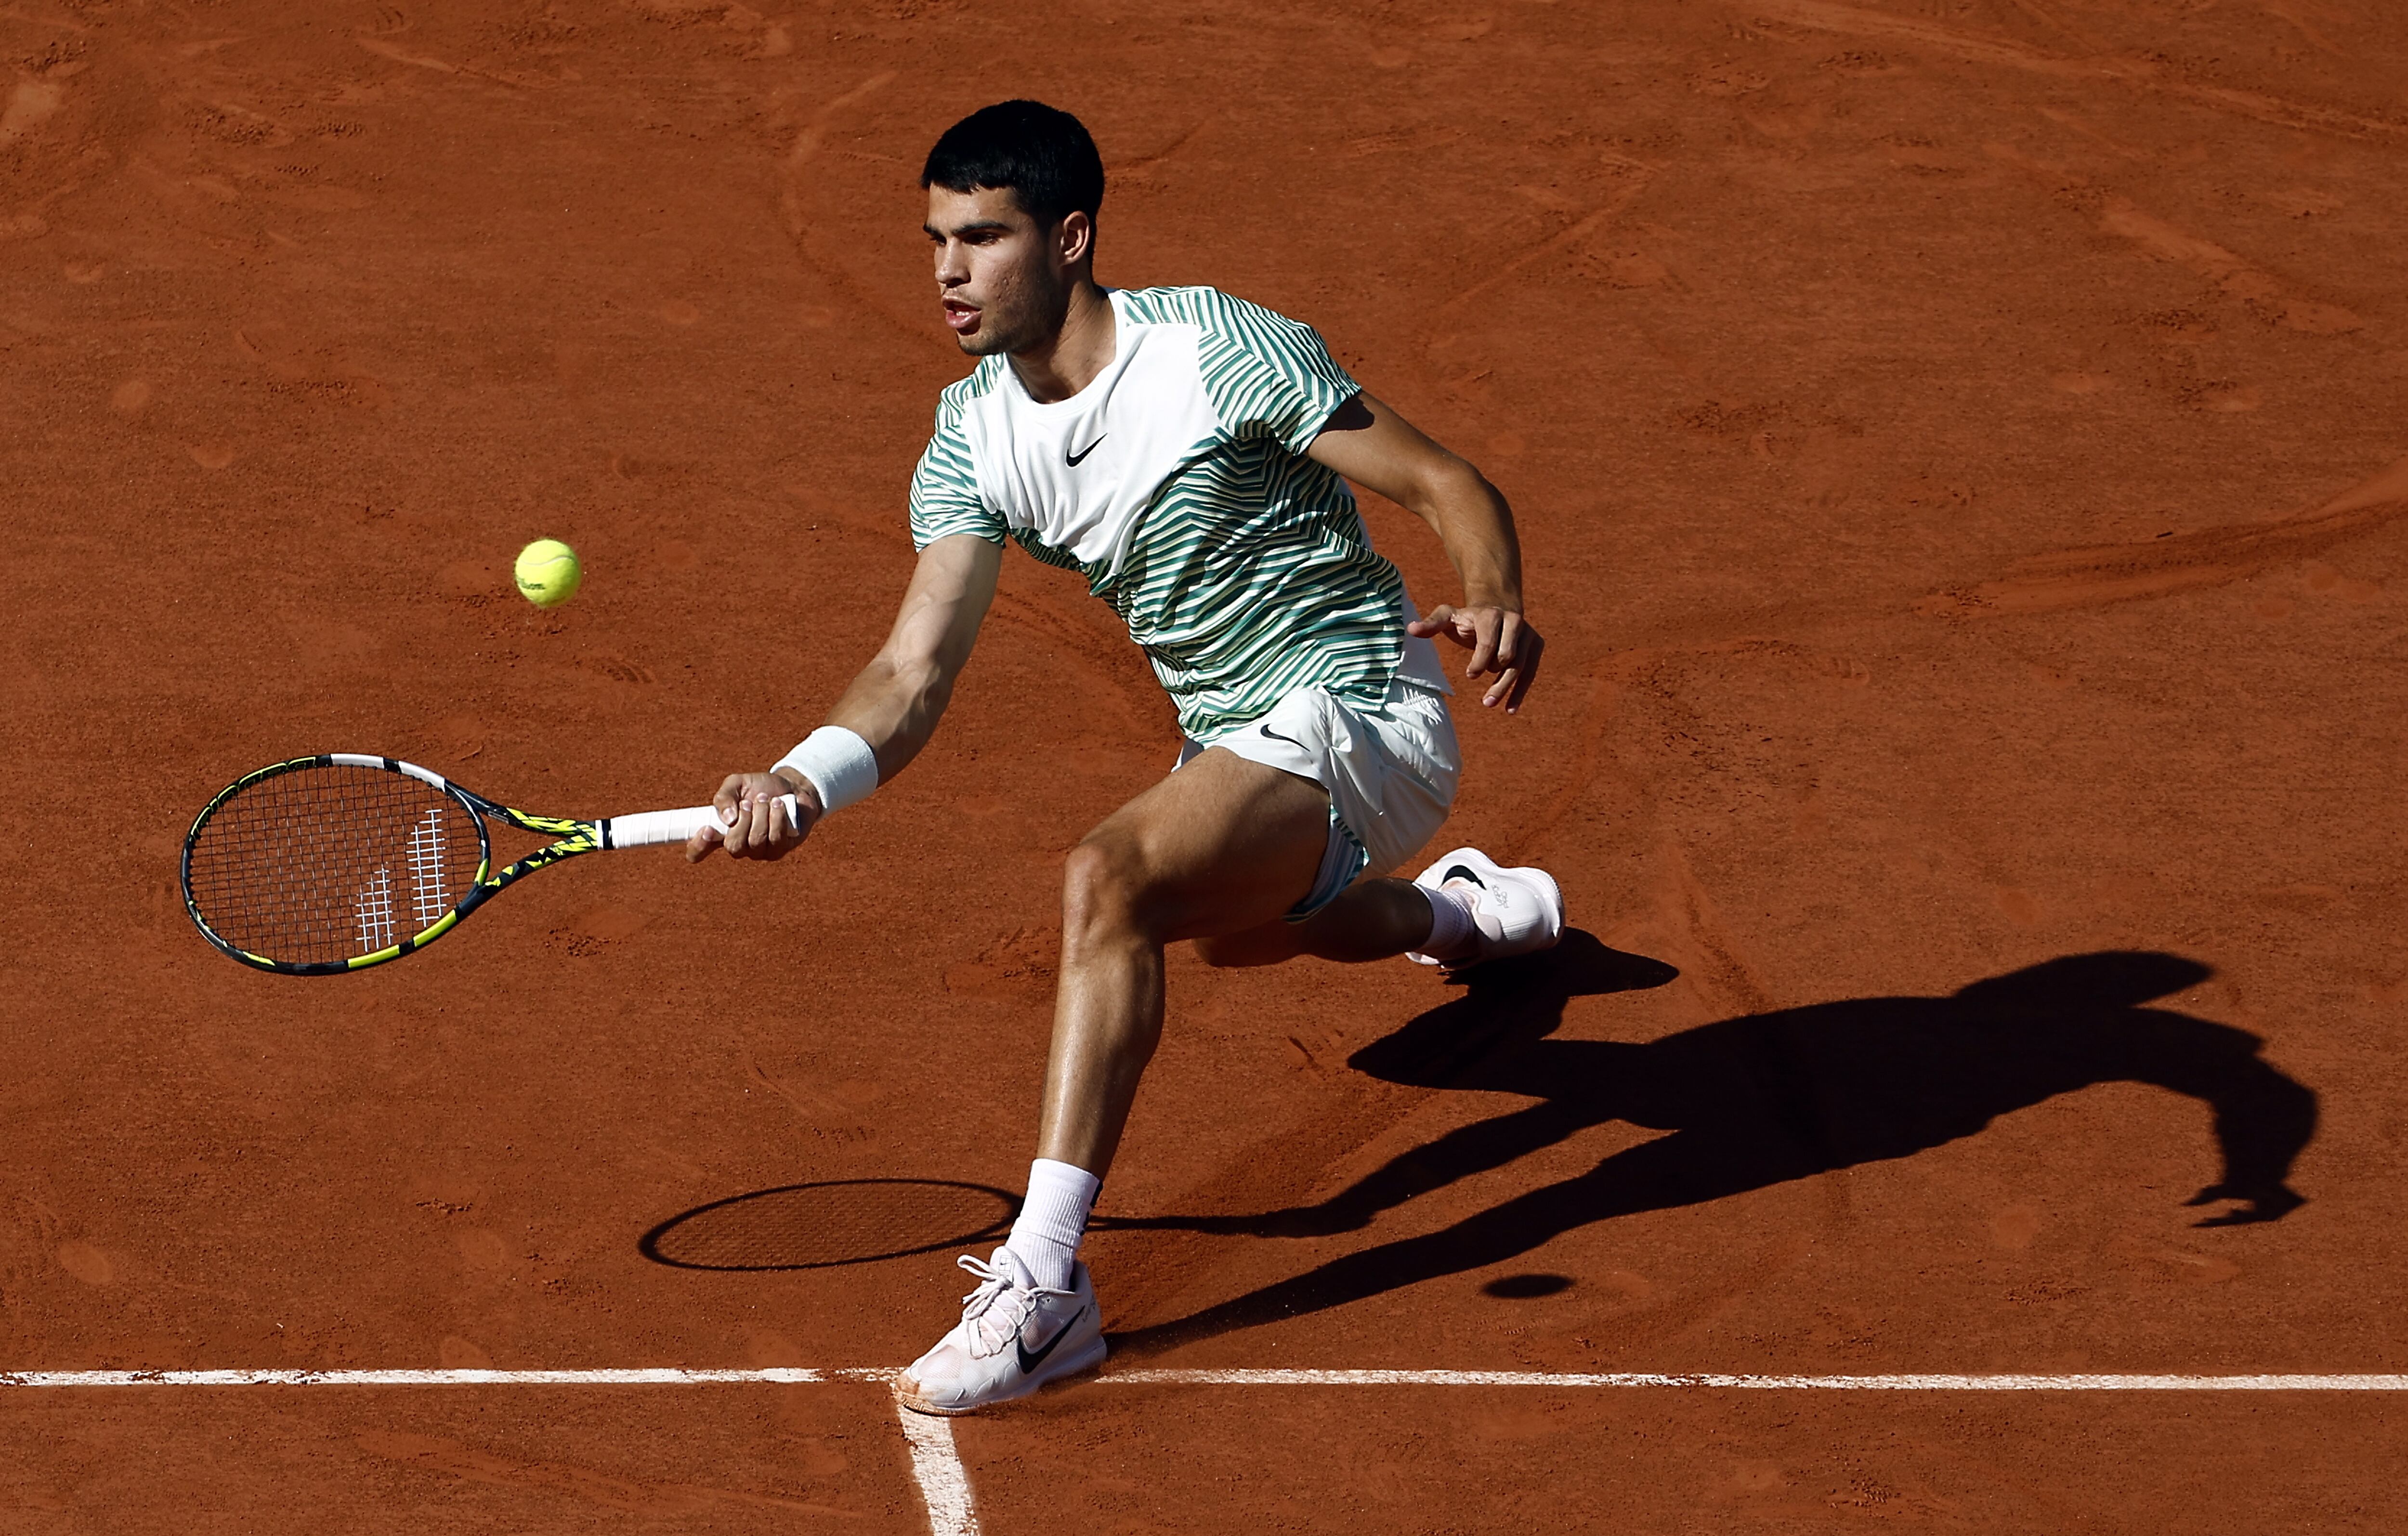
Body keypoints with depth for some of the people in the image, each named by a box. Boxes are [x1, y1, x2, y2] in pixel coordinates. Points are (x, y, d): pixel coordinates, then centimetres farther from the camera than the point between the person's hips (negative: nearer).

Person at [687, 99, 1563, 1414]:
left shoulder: (1218, 352, -23)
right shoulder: (972, 439, -5)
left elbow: (1449, 488, -18)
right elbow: (912, 672, -14)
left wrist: (1493, 604, -40)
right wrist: (801, 784, -35)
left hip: (1357, 713, -9)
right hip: (1229, 740, 9)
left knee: (1110, 877, -34)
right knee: (1234, 927, 39)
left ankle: (1043, 1284, -36)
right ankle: (1464, 913, 72)